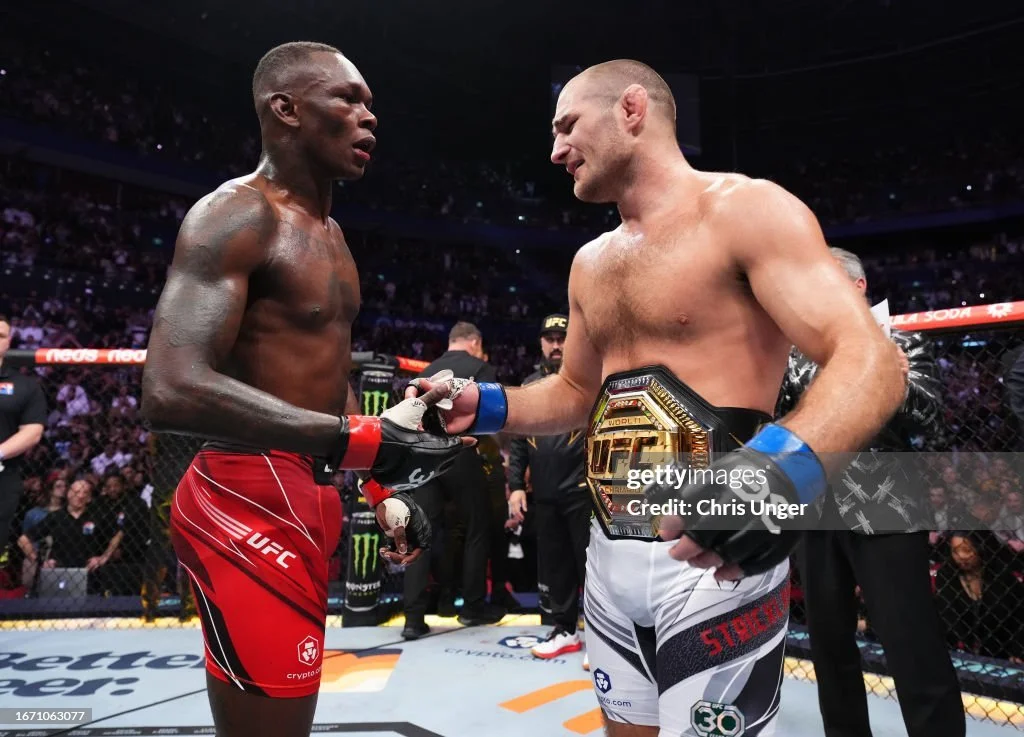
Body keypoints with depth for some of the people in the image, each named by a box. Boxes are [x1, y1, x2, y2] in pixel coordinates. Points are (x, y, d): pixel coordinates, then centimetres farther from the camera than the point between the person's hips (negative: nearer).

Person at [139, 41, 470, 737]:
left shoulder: (328, 231, 15)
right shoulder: (237, 213, -14)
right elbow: (173, 391, -27)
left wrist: (382, 486, 16)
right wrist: (364, 442, -31)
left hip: (312, 494, 10)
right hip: (248, 500, -9)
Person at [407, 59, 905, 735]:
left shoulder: (746, 209, -9)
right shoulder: (591, 262, 14)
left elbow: (871, 363, -18)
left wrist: (789, 464, -38)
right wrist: (484, 407, 5)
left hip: (712, 560, -7)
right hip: (609, 555, 8)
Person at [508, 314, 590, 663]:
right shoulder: (529, 386, 12)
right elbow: (518, 440, 13)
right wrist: (516, 486, 7)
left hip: (583, 491, -5)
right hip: (544, 494, 5)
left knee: (590, 564, 2)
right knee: (554, 565, 13)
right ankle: (564, 630, 28)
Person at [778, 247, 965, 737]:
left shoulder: (901, 344, 4)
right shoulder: (798, 354, 13)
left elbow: (928, 426, -4)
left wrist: (900, 385, -23)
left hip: (885, 513, -4)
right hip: (815, 514, 4)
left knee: (914, 651, -4)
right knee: (829, 642, 13)